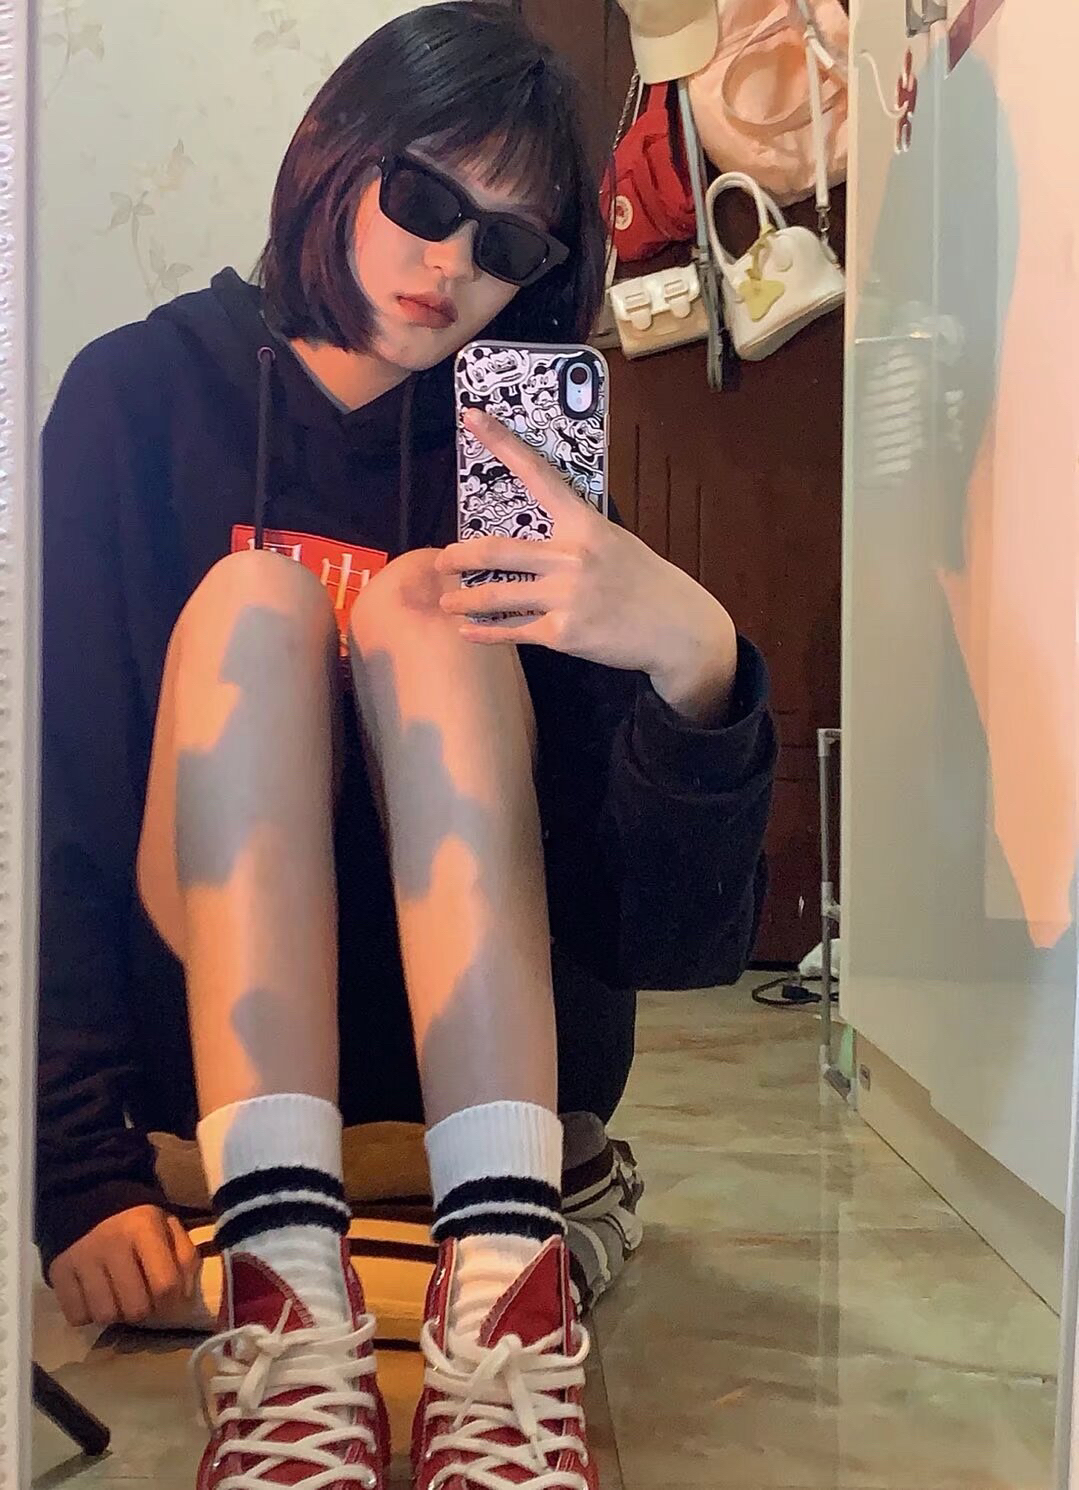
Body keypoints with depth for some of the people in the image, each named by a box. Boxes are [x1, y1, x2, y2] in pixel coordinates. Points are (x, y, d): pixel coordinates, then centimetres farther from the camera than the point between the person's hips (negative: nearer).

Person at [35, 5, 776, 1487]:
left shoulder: (523, 450, 0)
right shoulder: (139, 396, 0)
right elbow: (52, 795, -12)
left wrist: (692, 658, -32)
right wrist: (82, 1163, -25)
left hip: (493, 1021, 1)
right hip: (207, 1016, 0)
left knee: (426, 611, -21)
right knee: (253, 605, -21)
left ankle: (504, 1282, -37)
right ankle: (285, 1286, -38)